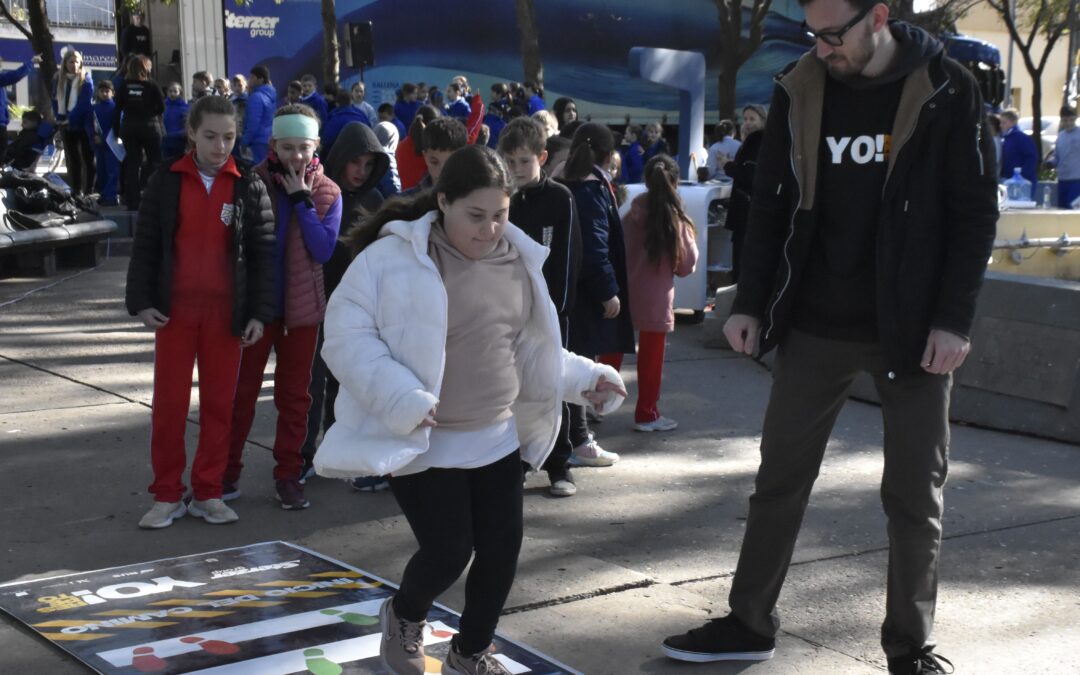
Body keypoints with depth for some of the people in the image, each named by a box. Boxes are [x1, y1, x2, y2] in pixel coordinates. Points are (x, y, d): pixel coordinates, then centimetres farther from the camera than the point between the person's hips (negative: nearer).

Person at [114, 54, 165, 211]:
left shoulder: (124, 86, 0)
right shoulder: (152, 85, -7)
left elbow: (117, 109, -1)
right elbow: (161, 108, -5)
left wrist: (116, 129, 7)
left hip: (128, 127, 3)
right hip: (149, 126, -3)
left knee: (132, 163, 7)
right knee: (154, 160, 11)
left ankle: (132, 201, 6)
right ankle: (140, 189, -4)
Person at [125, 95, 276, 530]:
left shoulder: (248, 187, 1)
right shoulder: (166, 180, 2)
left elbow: (262, 252, 2)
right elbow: (146, 244, 4)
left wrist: (259, 312, -4)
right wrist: (141, 301, -3)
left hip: (226, 311, 0)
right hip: (174, 309, 0)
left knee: (219, 405, 5)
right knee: (168, 404, 3)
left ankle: (207, 494, 15)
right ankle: (167, 495, 12)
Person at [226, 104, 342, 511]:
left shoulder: (328, 193, -2)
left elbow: (323, 251, -12)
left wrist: (301, 201, -17)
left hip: (301, 307, 1)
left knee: (294, 394, 9)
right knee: (242, 389, 6)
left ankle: (288, 474, 19)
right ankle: (228, 470, 17)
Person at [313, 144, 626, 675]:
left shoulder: (517, 260, 5)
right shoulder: (395, 259, -16)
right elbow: (347, 335, -18)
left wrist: (584, 377, 10)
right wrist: (400, 399, -29)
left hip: (496, 438, 6)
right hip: (421, 443, -6)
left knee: (501, 549, 6)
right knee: (448, 551, -7)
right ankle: (405, 617, 29)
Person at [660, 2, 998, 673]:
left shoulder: (948, 90, -8)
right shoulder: (799, 90, 1)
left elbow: (975, 211, -7)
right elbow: (771, 204, 7)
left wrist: (954, 321, -13)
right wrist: (750, 303, 2)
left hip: (912, 328, -3)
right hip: (814, 327, 3)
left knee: (915, 494, 5)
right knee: (780, 478, 9)